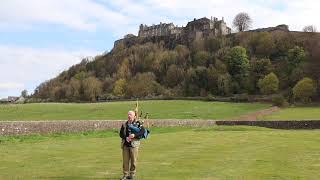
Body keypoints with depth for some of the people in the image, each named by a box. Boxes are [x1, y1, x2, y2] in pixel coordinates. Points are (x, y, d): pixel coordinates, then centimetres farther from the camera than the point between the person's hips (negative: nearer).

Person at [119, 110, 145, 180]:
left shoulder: (138, 123, 1)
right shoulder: (124, 124, 11)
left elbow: (142, 132, -11)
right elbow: (121, 134, 5)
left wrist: (134, 135, -23)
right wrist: (126, 137, -15)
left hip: (134, 145, -3)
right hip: (125, 145, 3)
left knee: (133, 160, 4)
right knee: (125, 160, 5)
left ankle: (132, 174, 18)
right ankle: (125, 174, 17)